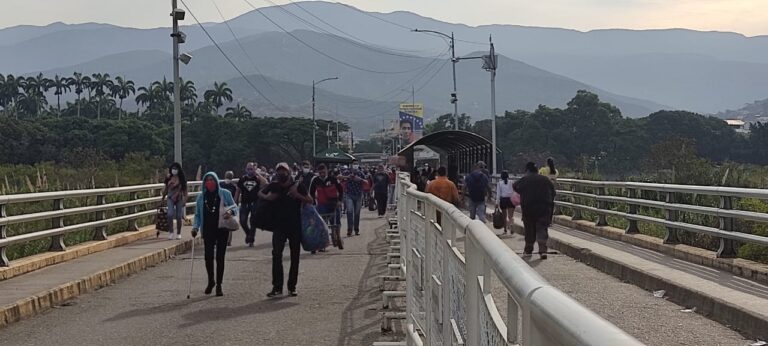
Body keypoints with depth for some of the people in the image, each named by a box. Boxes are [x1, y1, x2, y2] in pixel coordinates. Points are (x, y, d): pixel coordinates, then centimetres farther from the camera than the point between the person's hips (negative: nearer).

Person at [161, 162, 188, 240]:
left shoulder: (182, 179, -2)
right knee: (170, 214, -17)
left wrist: (185, 200, -6)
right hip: (170, 198, 1)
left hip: (179, 199, -1)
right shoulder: (169, 178, 4)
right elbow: (166, 188, 16)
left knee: (179, 216, 3)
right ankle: (170, 232, -8)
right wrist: (164, 197, 20)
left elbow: (184, 190, 0)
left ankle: (178, 233, 16)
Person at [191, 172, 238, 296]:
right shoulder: (201, 197, 7)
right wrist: (195, 227, -4)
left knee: (220, 257, 0)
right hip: (208, 231, 2)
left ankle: (218, 285, 10)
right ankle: (211, 281, 22)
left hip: (222, 230, -2)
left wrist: (230, 212, -17)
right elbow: (197, 215, 11)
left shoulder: (225, 194, 1)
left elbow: (235, 207, 5)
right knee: (208, 256, -3)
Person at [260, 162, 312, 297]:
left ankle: (292, 287, 16)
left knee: (295, 256, 5)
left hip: (295, 226, 0)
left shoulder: (297, 186, -2)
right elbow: (260, 193, 16)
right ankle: (277, 287, -9)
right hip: (279, 226, 0)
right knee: (276, 254, -12)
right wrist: (267, 197, -5)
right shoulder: (274, 186, 3)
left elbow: (310, 201, -5)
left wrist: (297, 195, -20)